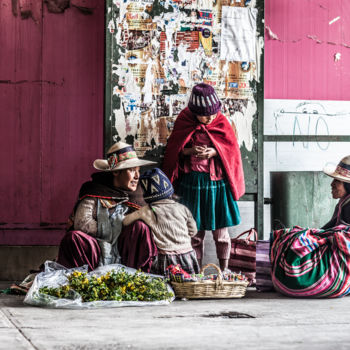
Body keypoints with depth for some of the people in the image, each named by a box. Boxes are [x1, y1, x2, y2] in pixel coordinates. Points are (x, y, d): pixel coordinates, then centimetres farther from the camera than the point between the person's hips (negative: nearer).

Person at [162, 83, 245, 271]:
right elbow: (175, 150, 2)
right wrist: (191, 151, -18)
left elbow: (231, 148, -1)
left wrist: (214, 152, -20)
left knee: (220, 228, 2)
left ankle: (224, 270, 13)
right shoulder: (184, 121, -1)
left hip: (217, 180, 0)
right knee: (195, 229, 6)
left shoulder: (221, 122, -2)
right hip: (193, 181, 0)